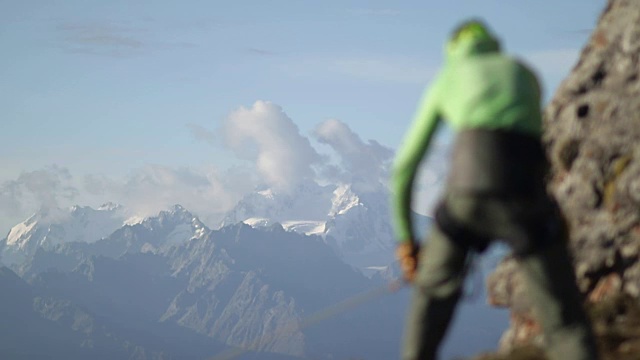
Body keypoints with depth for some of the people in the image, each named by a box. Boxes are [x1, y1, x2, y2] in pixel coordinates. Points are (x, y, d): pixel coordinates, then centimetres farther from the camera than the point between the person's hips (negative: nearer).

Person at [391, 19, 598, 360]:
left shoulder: (445, 81, 29)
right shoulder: (525, 74, 32)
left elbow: (404, 167, 29)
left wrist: (404, 237, 37)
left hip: (467, 191, 0)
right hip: (525, 190, 0)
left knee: (434, 290, 27)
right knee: (565, 321, 4)